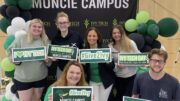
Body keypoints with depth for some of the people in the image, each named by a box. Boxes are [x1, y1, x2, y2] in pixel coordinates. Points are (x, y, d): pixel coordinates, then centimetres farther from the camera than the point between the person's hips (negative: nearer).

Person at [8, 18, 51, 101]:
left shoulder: (46, 41, 3)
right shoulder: (21, 39, -5)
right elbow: (11, 52, -3)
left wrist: (47, 60, -15)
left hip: (41, 77, 3)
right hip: (23, 78, -3)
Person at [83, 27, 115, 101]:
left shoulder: (105, 49, -12)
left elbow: (112, 66, -9)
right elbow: (84, 70, 1)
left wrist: (108, 62, -30)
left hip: (105, 81, -1)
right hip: (92, 81, 2)